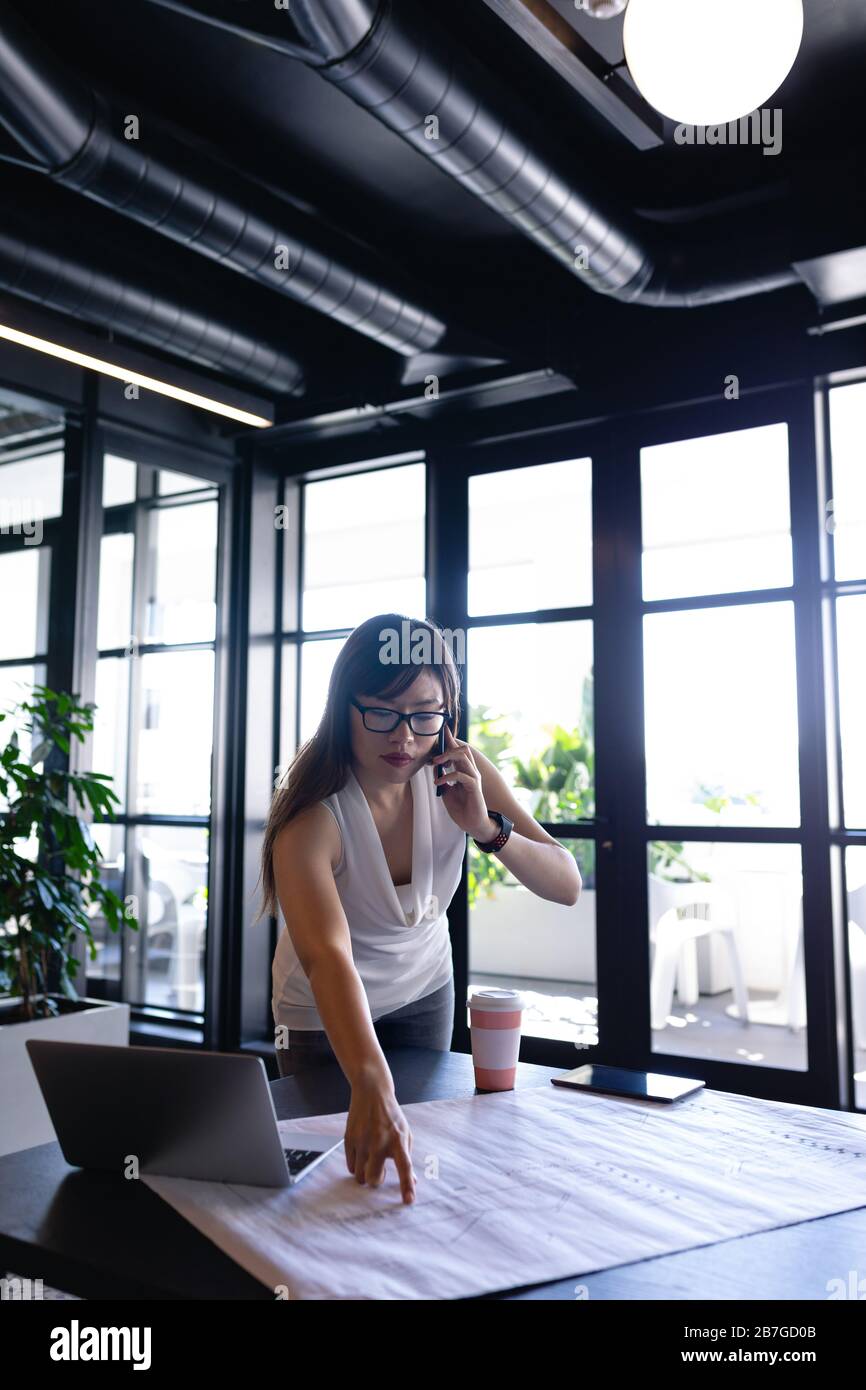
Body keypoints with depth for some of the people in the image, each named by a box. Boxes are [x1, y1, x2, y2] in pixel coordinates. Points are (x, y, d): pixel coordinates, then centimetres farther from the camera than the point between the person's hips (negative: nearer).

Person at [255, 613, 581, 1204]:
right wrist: (371, 1087, -65)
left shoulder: (460, 774, -22)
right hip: (329, 1010, -3)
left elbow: (567, 886, -20)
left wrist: (487, 827, -37)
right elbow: (327, 956, -50)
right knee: (335, 1163, 13)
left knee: (423, 1133, 19)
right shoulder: (312, 816, -36)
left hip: (424, 988, 4)